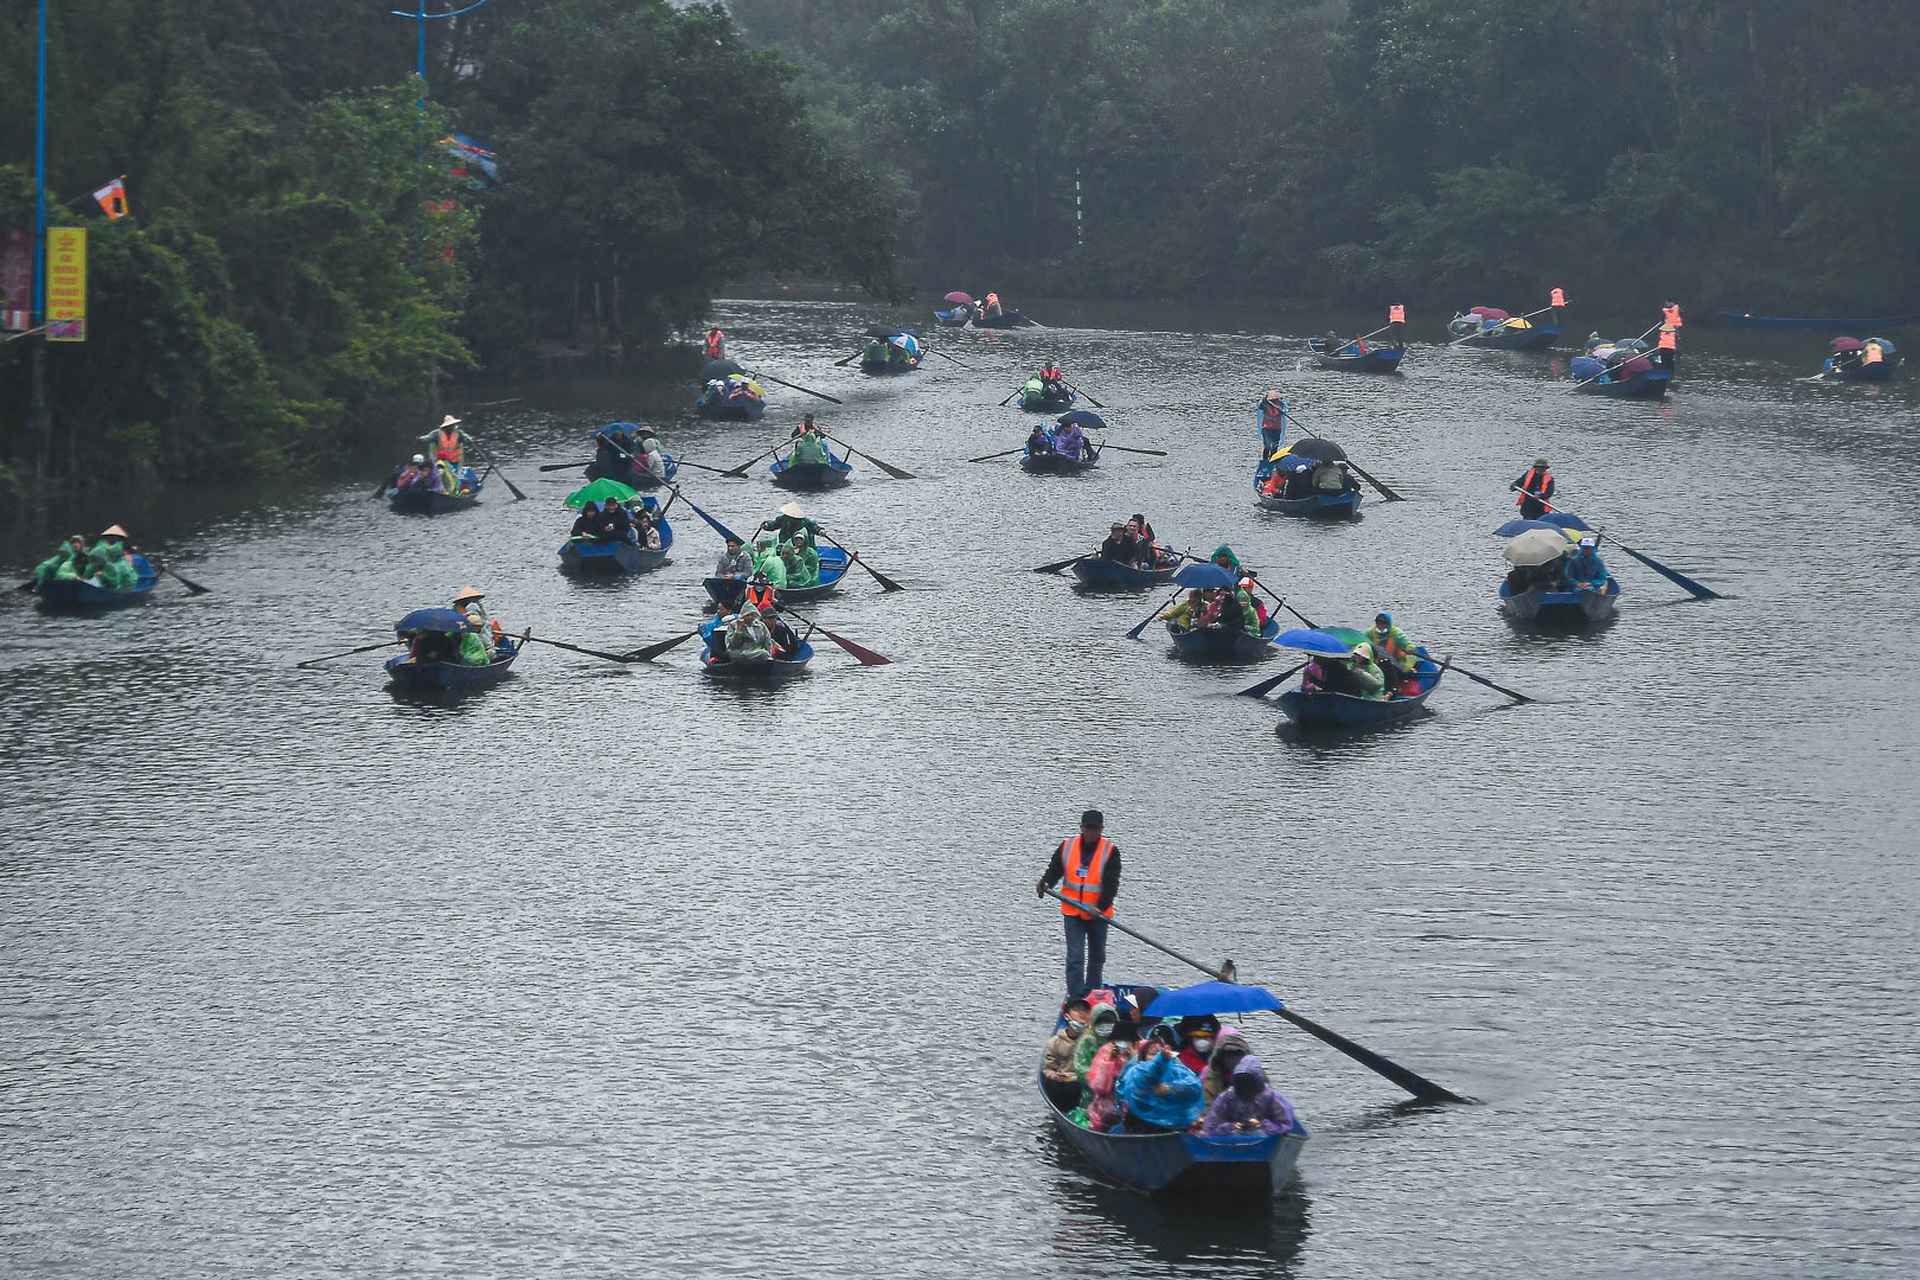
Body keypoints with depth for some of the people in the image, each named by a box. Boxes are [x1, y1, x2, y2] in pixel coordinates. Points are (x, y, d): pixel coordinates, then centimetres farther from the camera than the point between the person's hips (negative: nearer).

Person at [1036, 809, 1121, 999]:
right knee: (1075, 957, -10)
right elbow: (1054, 870, 4)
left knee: (1097, 958, 15)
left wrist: (1100, 907, -27)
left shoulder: (1110, 851, -8)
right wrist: (1045, 884, -18)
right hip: (1072, 912, 0)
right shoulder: (1067, 847, -1)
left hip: (1098, 912, 0)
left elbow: (1112, 884, -14)